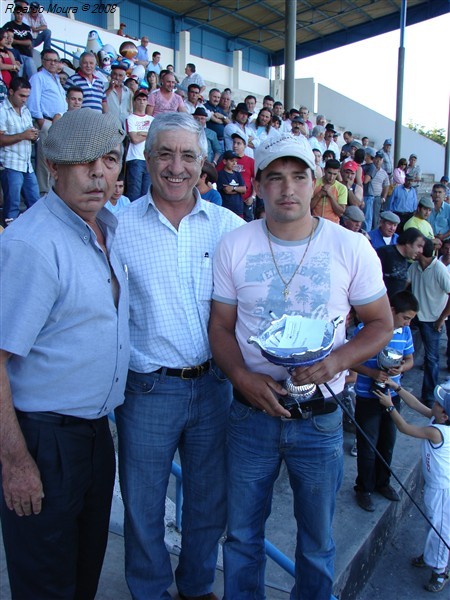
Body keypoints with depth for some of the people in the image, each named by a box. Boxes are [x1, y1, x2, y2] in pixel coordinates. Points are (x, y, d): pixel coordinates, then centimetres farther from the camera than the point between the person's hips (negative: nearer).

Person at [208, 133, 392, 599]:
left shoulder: (351, 248, -7)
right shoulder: (234, 246, -4)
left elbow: (381, 323, 0)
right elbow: (220, 326, 0)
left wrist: (337, 360, -19)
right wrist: (243, 377, -18)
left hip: (320, 417, 0)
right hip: (251, 410, 1)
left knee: (317, 539, 19)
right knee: (242, 532, 18)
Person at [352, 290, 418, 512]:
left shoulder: (405, 332, 0)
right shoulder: (365, 328, -17)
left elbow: (409, 360, 9)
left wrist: (401, 368, -14)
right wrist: (373, 373, -29)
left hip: (392, 395, 5)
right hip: (368, 397, -5)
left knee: (388, 443, 19)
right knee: (368, 445, 5)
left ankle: (382, 482, 39)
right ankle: (364, 489, 23)